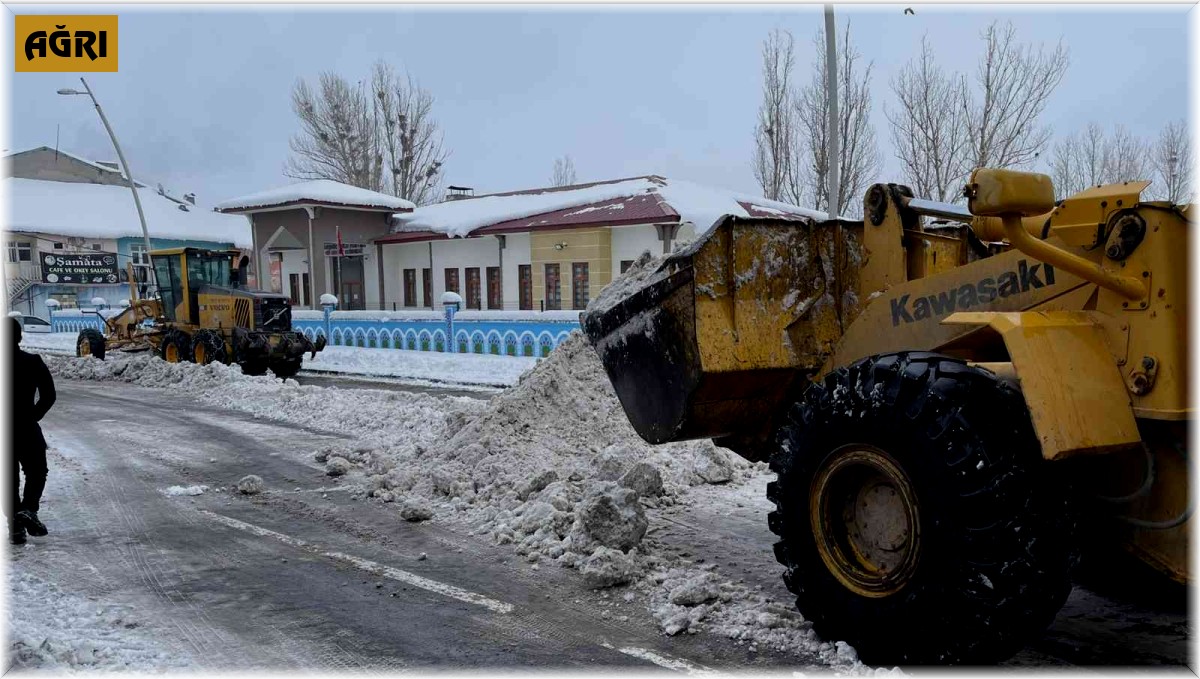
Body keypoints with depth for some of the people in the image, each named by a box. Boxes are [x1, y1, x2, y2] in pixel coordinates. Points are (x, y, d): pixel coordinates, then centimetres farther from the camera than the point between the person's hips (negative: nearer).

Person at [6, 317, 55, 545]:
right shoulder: (33, 362, -5)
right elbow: (49, 395, -8)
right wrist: (33, 416, 3)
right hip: (27, 430, -1)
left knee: (9, 480, 11)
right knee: (36, 473, 16)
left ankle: (15, 526, 7)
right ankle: (28, 510, -8)